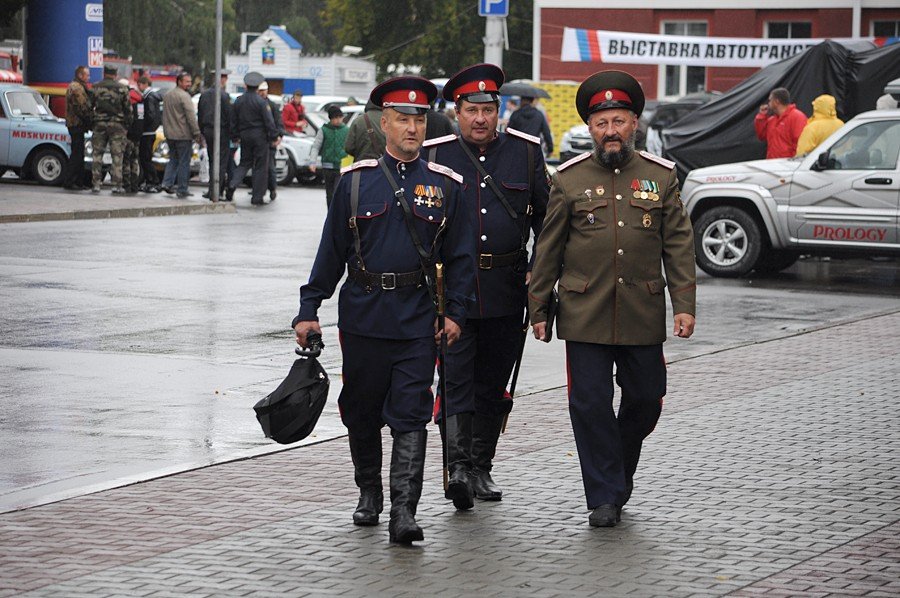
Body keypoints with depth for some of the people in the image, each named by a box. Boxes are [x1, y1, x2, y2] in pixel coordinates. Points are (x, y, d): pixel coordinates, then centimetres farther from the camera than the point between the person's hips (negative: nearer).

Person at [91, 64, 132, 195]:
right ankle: (117, 185, -2)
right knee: (117, 156, 1)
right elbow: (128, 109, 0)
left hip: (99, 124, 1)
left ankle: (96, 184, 5)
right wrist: (128, 124, 9)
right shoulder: (122, 88, 0)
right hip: (117, 124, -1)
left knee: (97, 154, 8)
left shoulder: (96, 88, 2)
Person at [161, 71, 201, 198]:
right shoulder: (184, 96, -14)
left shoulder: (167, 95, 12)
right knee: (184, 162, -1)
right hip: (183, 135, -8)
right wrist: (197, 133, -15)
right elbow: (191, 117, -18)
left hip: (170, 134, 8)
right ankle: (182, 190, 0)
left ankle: (167, 183, 7)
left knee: (173, 159, 19)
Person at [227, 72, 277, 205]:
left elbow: (234, 121, 12)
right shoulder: (261, 102, -12)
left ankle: (232, 185, -6)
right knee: (260, 166, 2)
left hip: (245, 136, 5)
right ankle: (257, 197, 2)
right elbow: (269, 121, -12)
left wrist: (235, 136, 21)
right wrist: (273, 137, -4)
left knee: (244, 163, 17)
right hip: (259, 136, -5)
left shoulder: (238, 101, 5)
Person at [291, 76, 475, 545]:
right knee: (362, 413, 11)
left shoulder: (444, 185, 3)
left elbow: (460, 255, 6)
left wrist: (455, 312, -3)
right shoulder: (355, 181, 3)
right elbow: (332, 250, 6)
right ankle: (369, 493, 32)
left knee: (411, 416, -7)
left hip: (418, 321, -1)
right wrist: (309, 310, 3)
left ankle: (403, 511, -9)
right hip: (363, 317, 1)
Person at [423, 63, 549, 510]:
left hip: (506, 288, 2)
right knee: (456, 379, -11)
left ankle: (481, 468, 20)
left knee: (493, 383, 10)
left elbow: (545, 216, 10)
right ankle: (458, 466, -15)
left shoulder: (526, 152, 5)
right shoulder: (435, 156, 2)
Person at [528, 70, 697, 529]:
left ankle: (619, 470, 34)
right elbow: (548, 249, 7)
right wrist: (538, 308, 5)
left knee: (645, 400, 8)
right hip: (585, 315, -1)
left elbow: (678, 246, 6)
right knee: (590, 404, -4)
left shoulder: (661, 176, 6)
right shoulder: (569, 179, 3)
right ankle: (605, 498, 5)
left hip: (643, 316, 2)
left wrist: (684, 304, -2)